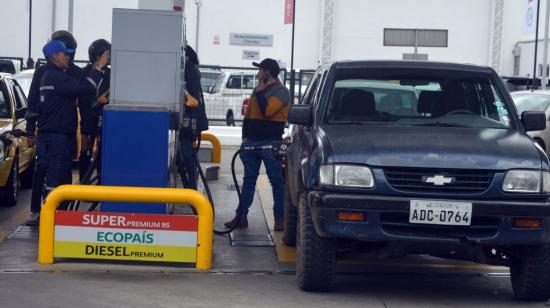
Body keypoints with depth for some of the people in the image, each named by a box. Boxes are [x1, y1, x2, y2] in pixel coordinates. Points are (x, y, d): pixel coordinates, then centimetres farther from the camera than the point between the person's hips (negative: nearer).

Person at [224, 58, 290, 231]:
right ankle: (241, 216, 10)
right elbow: (248, 114, 21)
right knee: (249, 179, 8)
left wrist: (260, 92, -10)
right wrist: (245, 136, 10)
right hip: (252, 142, 8)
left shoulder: (281, 92, -6)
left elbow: (267, 110, -22)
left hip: (271, 144, -7)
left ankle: (280, 218, 2)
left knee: (277, 181, -1)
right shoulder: (258, 90, 18)